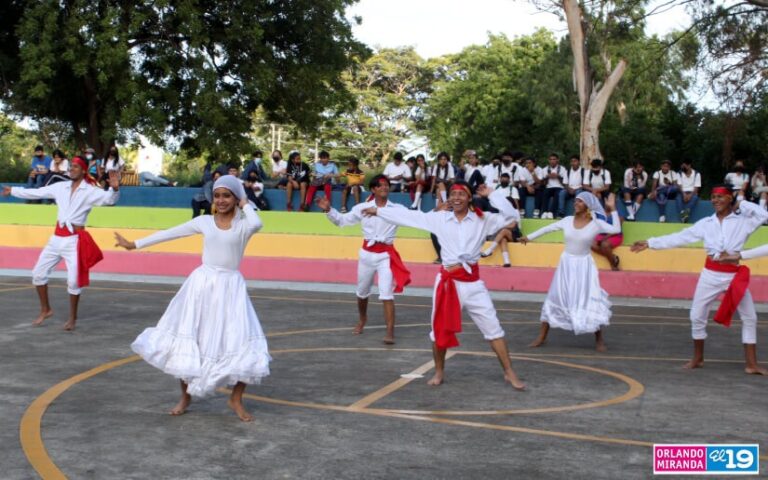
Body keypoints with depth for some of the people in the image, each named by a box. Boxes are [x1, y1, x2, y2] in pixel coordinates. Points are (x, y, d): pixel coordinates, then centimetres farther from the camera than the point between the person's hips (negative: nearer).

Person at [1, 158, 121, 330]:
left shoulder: (90, 191, -8)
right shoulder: (60, 187, 8)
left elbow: (108, 199, -25)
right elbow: (36, 193, 19)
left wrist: (115, 189, -46)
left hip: (74, 240, -6)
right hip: (57, 238, 6)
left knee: (74, 280, -6)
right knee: (38, 273, 10)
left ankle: (72, 318, 11)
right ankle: (45, 309, 27)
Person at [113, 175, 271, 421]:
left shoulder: (243, 225, -2)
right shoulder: (204, 222, 4)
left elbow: (257, 223, -27)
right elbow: (170, 233, 9)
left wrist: (245, 204, -8)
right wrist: (135, 244, 12)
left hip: (230, 287, -2)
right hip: (202, 284, 2)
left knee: (243, 344, -7)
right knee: (189, 341, 6)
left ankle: (236, 399, 14)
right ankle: (185, 396, 26)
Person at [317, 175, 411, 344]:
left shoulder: (397, 209, -7)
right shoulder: (363, 207, -1)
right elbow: (342, 220, 7)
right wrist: (328, 210, -8)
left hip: (386, 255, -3)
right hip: (367, 253, 3)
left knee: (386, 294, -12)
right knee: (362, 292, 20)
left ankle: (390, 333, -8)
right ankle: (362, 319, 48)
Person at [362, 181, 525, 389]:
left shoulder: (483, 219, -1)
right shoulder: (439, 218, 2)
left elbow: (512, 216, -9)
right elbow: (408, 215, 5)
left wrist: (492, 195, -11)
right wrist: (378, 211, 8)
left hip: (473, 282, -1)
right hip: (448, 280, 1)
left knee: (493, 327, 1)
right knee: (440, 329, 11)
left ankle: (509, 372, 12)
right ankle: (439, 372, 31)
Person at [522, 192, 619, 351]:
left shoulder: (596, 223, -10)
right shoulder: (567, 220, -3)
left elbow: (616, 229, -21)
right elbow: (548, 228, 7)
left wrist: (613, 209, -23)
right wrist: (529, 237, 14)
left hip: (584, 265, -2)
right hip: (566, 264, 3)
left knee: (590, 300, -6)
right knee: (556, 298, 7)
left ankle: (599, 339, 10)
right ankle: (541, 337, 16)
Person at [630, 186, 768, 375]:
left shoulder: (743, 220, -2)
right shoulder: (705, 223, 3)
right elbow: (679, 238, 3)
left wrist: (743, 204, -8)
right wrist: (650, 243, -1)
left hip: (735, 275, -2)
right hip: (711, 274, 2)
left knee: (749, 317, 1)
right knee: (697, 316, 4)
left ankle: (751, 363, 12)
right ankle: (698, 358, 23)